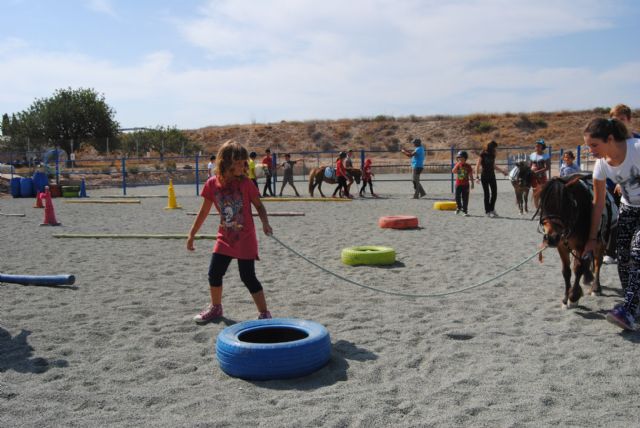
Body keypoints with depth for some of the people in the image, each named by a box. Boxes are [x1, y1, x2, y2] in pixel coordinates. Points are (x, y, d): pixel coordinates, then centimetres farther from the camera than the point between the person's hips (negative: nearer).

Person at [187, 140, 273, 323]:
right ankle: (215, 308, 35)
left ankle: (264, 313, 7)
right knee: (214, 274, 11)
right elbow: (204, 212, 6)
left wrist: (265, 223, -23)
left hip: (245, 239, -4)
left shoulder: (245, 183, -12)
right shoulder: (212, 184, -5)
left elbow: (259, 206, -4)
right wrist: (191, 235, 11)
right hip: (225, 238, 4)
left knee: (248, 277, -5)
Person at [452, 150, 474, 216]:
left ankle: (465, 211, 6)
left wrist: (472, 183, 2)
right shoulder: (457, 165, 3)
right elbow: (453, 171, -12)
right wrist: (457, 165, -20)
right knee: (457, 197, 4)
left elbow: (471, 175, 4)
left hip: (465, 184, -2)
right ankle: (459, 207, 29)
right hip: (458, 184, 2)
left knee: (465, 198, 0)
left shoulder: (468, 166, -1)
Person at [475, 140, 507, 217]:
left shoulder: (492, 155, 9)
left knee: (494, 193, 3)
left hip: (492, 176, 6)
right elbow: (478, 166, -10)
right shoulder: (483, 154, -8)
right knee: (487, 194, -4)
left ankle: (492, 210, 18)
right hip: (484, 176, -6)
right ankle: (487, 211, 4)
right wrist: (477, 176, -19)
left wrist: (502, 171, 24)